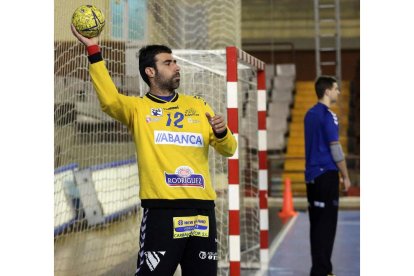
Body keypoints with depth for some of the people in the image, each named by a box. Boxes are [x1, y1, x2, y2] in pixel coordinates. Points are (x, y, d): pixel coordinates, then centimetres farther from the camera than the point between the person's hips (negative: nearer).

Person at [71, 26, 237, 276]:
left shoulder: (197, 105, 17)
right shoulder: (138, 108, 5)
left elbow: (228, 149, 15)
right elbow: (110, 101, -17)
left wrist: (221, 133, -8)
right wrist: (94, 51, -21)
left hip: (202, 209, 4)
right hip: (161, 209, -4)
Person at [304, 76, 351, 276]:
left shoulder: (310, 114, 13)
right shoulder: (327, 116, -12)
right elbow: (335, 149, -13)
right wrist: (345, 176, -6)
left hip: (312, 175, 8)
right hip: (326, 175, -8)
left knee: (317, 223, 10)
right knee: (327, 224, -6)